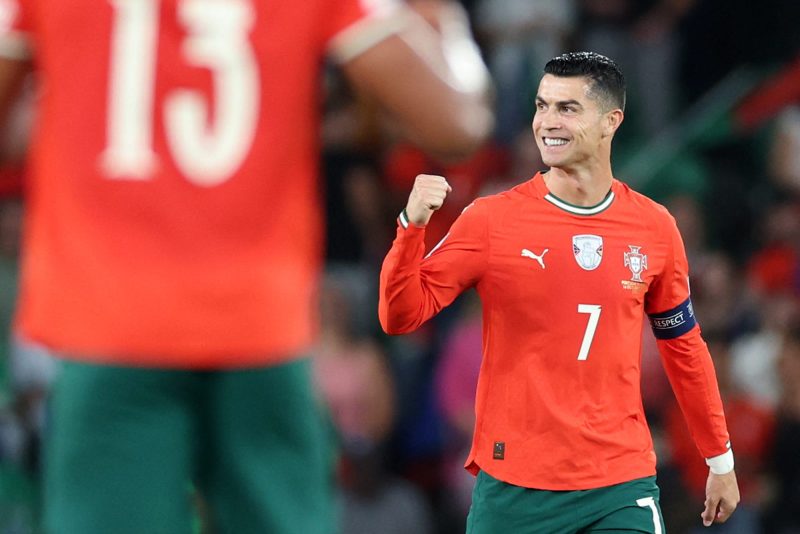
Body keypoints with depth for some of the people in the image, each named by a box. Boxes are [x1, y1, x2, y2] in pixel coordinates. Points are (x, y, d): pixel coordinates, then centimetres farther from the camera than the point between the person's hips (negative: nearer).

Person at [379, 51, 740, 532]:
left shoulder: (655, 228, 5)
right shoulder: (491, 220, -3)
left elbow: (683, 347, 16)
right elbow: (401, 316, -5)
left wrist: (720, 459, 18)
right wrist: (413, 226, -21)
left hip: (622, 488, 1)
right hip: (512, 489, -1)